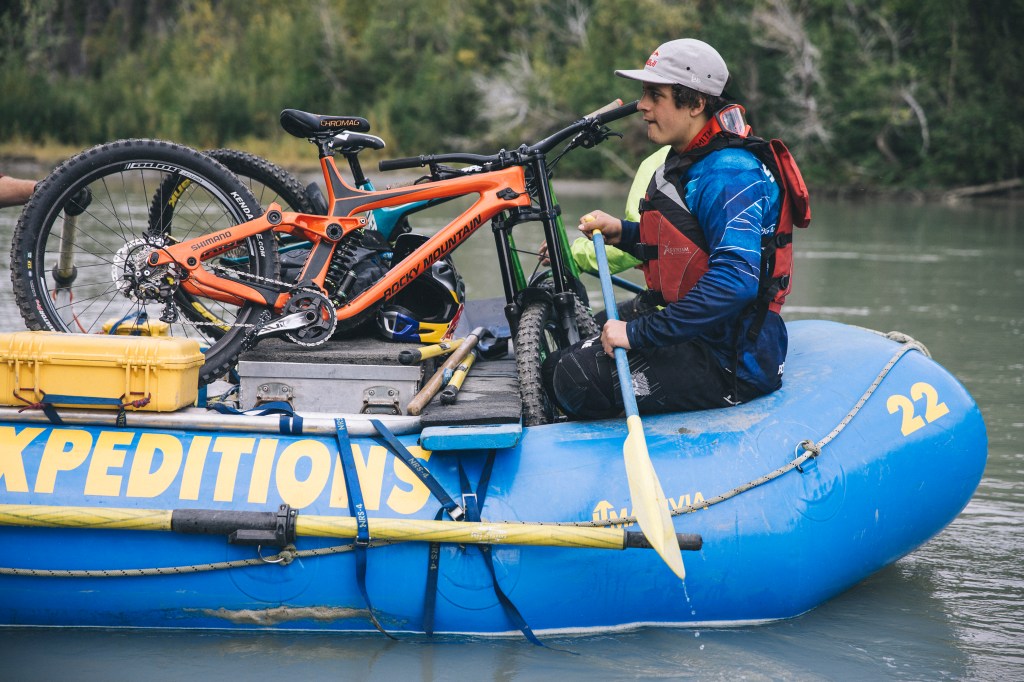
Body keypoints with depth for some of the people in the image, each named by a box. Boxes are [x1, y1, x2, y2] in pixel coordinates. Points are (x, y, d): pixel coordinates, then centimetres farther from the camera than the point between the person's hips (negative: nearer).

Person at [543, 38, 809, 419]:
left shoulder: (729, 177, -20)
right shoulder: (686, 163, 13)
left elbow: (736, 282, -31)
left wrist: (639, 333, -29)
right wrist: (623, 233, 9)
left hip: (729, 364, -10)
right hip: (697, 339, 10)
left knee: (577, 382, -21)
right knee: (556, 369, 8)